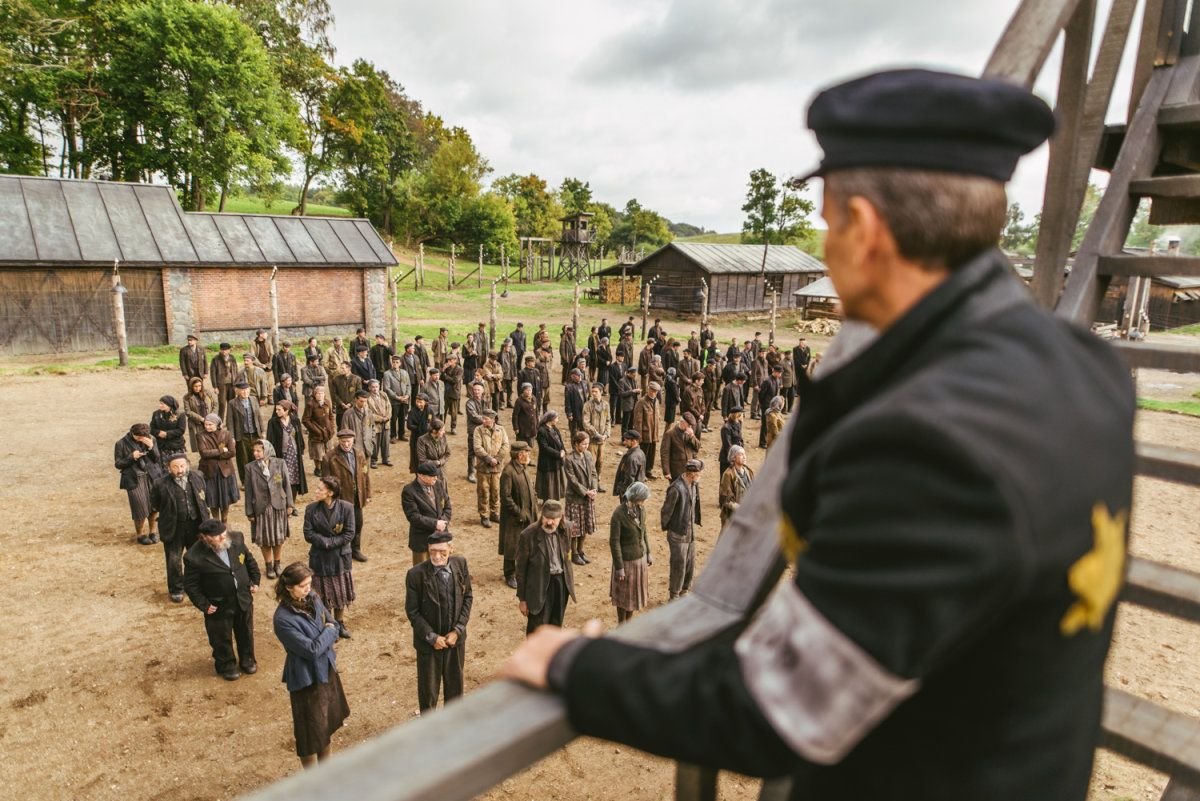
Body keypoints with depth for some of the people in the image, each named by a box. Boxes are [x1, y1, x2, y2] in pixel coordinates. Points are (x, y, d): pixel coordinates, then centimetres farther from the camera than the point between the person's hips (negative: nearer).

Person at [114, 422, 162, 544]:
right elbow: (118, 464, -2)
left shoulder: (150, 439, 1)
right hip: (134, 479, -3)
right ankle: (140, 534, 20)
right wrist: (132, 457, -18)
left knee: (154, 505, 5)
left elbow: (156, 459, 2)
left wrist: (151, 447, -15)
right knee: (140, 508, -2)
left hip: (152, 477, 3)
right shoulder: (121, 444, -6)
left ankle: (153, 531, 25)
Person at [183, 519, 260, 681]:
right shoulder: (195, 557, -25)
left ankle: (247, 660, 46)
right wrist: (204, 605, -14)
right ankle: (226, 666, 42)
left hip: (244, 599, 4)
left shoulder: (236, 539, -12)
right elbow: (190, 585, -13)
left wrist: (255, 580, 3)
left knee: (245, 633, 22)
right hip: (219, 606, -4)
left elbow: (249, 559, 5)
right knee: (222, 639, 16)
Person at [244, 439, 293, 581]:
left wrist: (290, 504, -1)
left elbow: (287, 484, 0)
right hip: (261, 508, 0)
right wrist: (249, 512, -2)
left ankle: (277, 564, 29)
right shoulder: (250, 467, -6)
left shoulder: (280, 463, -5)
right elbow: (249, 491, -2)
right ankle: (268, 565, 28)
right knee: (264, 539, 9)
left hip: (279, 506, 1)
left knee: (279, 537, 10)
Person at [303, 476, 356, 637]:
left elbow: (349, 534, -14)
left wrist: (330, 542, -21)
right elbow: (308, 534, -10)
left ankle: (339, 623, 35)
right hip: (319, 559, 0)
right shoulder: (311, 509, -10)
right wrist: (325, 542, -21)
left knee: (340, 593, 15)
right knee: (322, 594, 9)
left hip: (340, 558, 0)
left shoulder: (346, 508, -14)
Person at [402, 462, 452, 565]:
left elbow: (447, 506, 5)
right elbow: (413, 516, -22)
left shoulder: (439, 484, -1)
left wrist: (443, 523, -11)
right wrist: (435, 524, -22)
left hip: (440, 535, 5)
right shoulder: (409, 491, -18)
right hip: (422, 538, -5)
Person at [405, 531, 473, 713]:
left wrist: (458, 630, -9)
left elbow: (468, 597, -2)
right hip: (429, 641, -3)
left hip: (455, 637, 3)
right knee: (428, 686, 15)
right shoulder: (416, 574, -21)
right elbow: (412, 611, -13)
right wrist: (432, 637, -15)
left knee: (455, 682, 21)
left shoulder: (460, 564, -11)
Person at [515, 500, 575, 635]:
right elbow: (521, 569, -12)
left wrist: (569, 579, 14)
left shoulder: (566, 528, -8)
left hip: (562, 582, 5)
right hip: (539, 586, -5)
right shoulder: (528, 535, -22)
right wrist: (522, 598, -7)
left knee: (556, 624, 21)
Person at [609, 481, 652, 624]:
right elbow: (614, 542, -19)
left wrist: (648, 553, 13)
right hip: (627, 560, -6)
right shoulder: (619, 514, -25)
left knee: (635, 592, 20)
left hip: (641, 558, 6)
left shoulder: (641, 509, -5)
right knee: (624, 595, 11)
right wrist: (619, 567, -16)